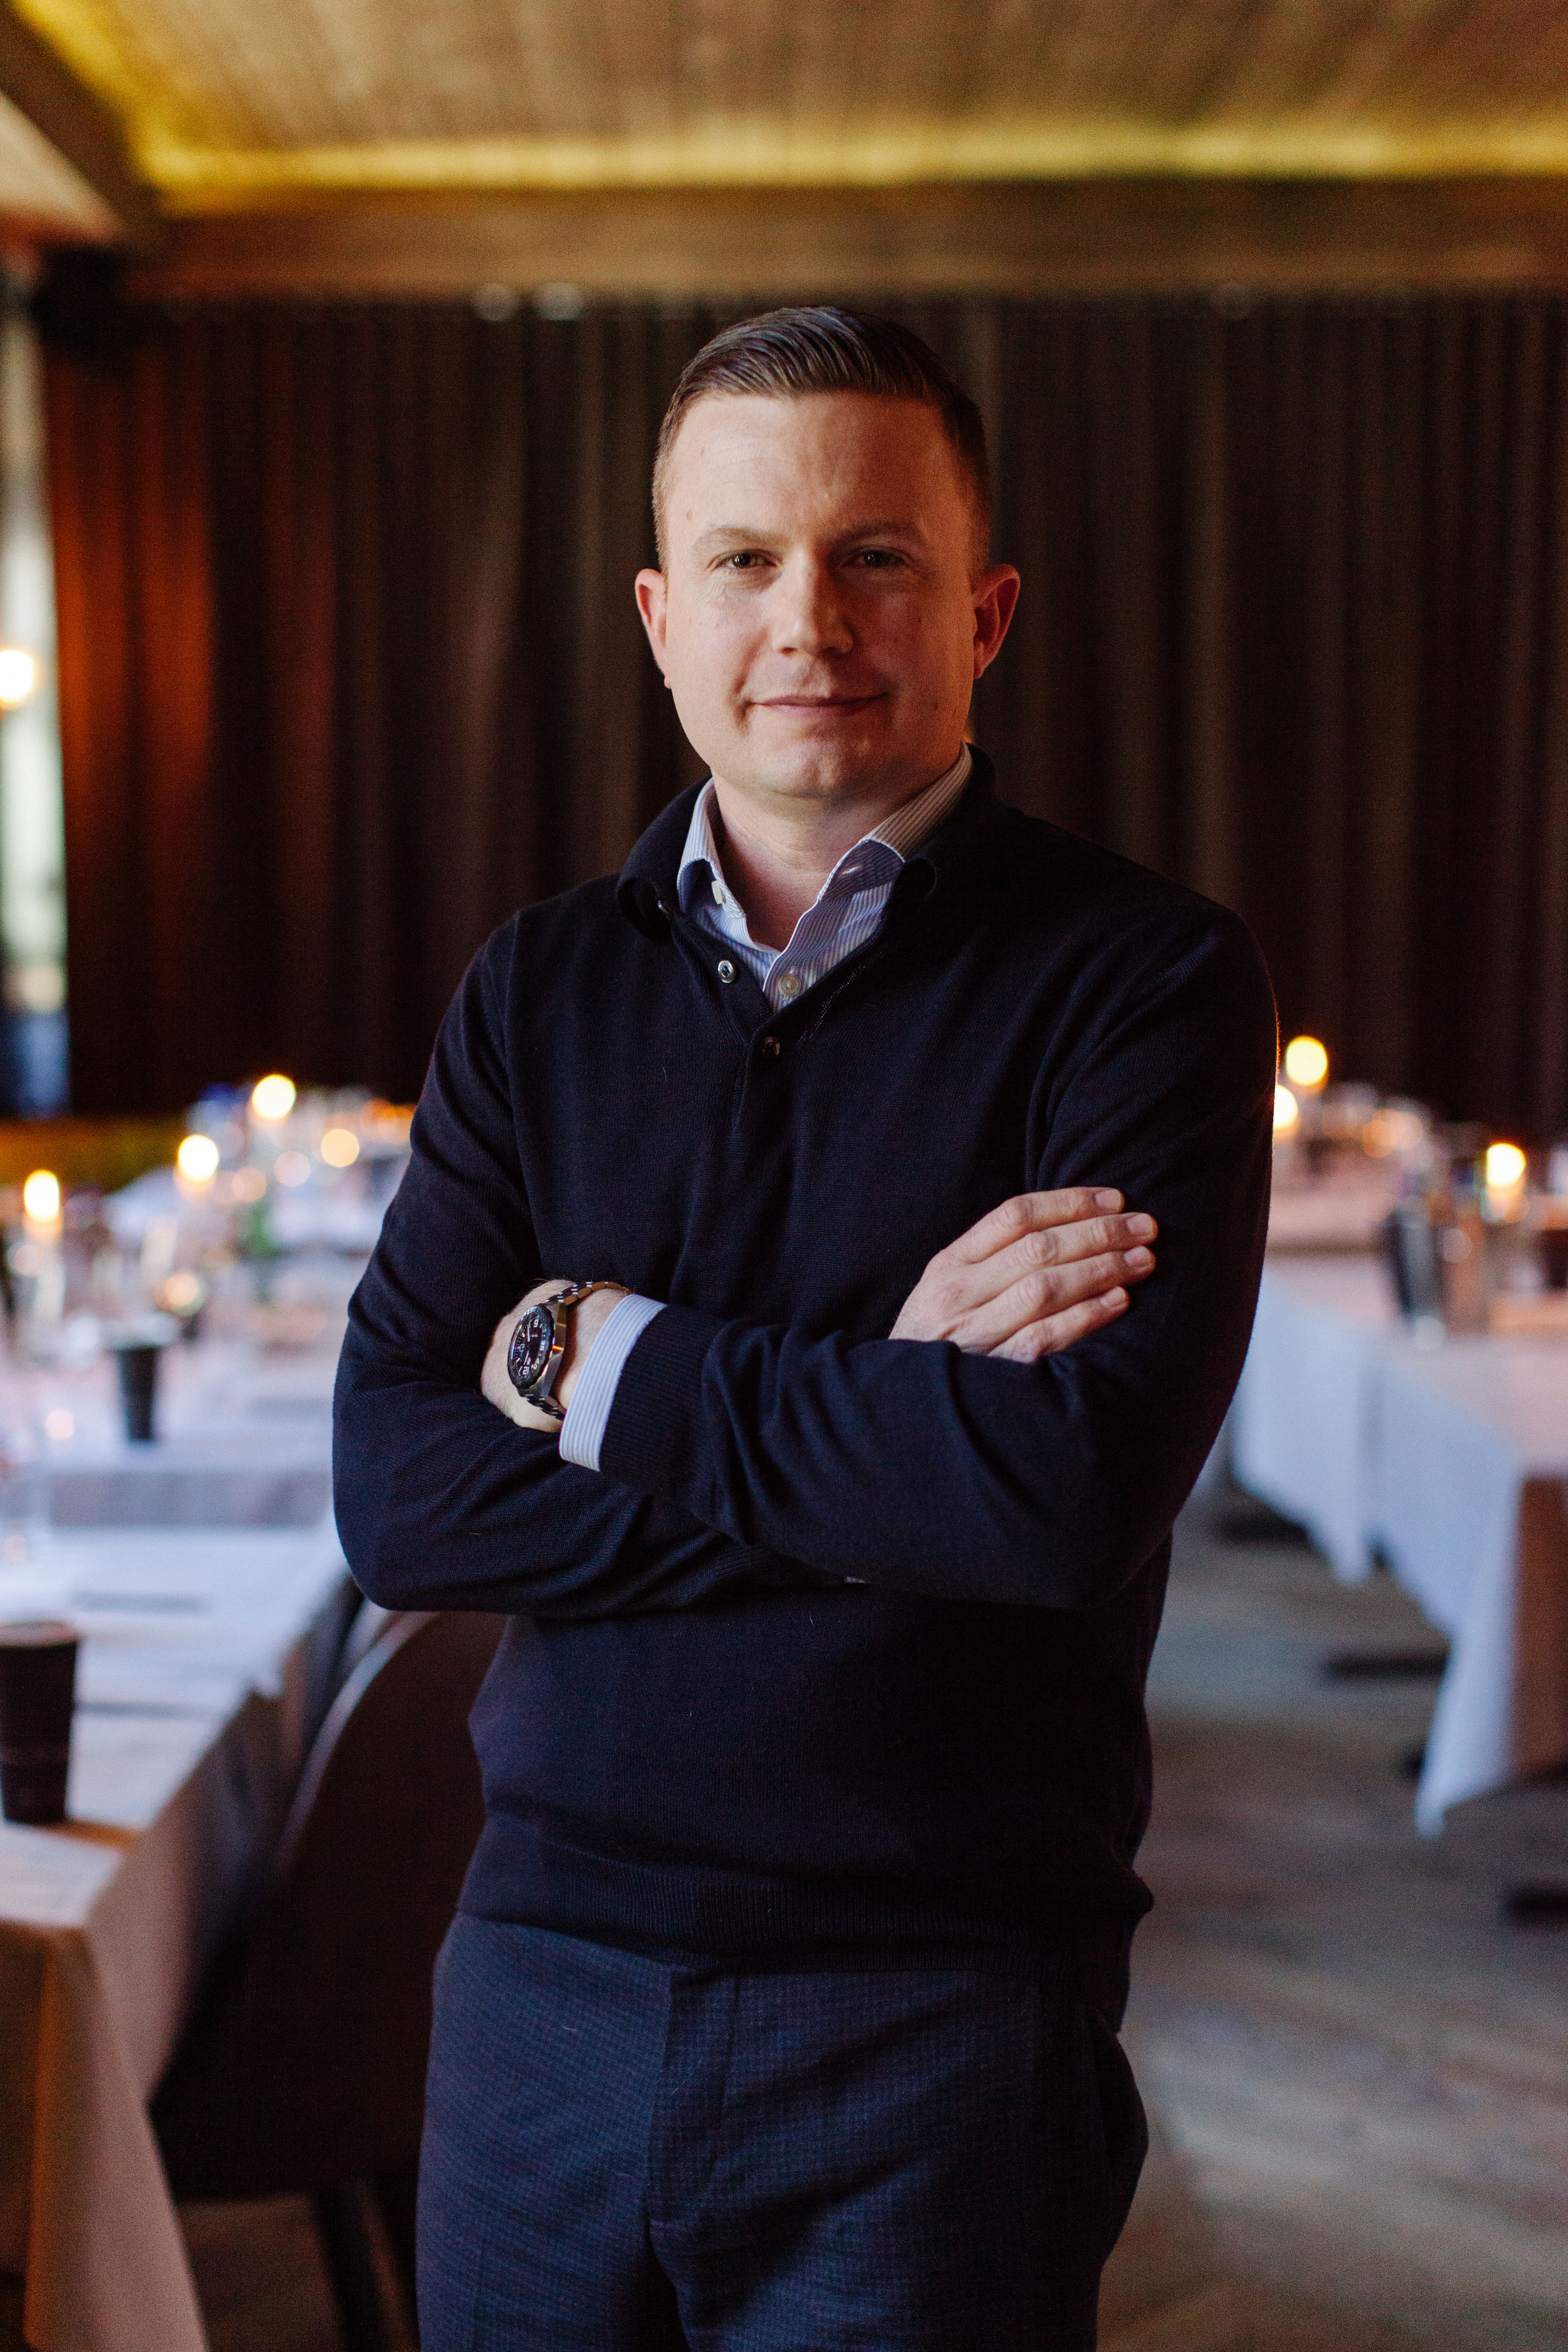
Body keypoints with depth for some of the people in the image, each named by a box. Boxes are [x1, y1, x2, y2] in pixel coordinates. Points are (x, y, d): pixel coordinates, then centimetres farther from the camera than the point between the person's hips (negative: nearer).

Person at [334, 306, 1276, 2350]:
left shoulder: (1142, 979, -8)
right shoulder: (540, 991, 4)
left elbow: (1085, 1482, -22)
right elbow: (395, 1496, -5)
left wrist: (602, 1364, -12)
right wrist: (879, 1416, -15)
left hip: (945, 2020, -3)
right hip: (547, 1966, 4)